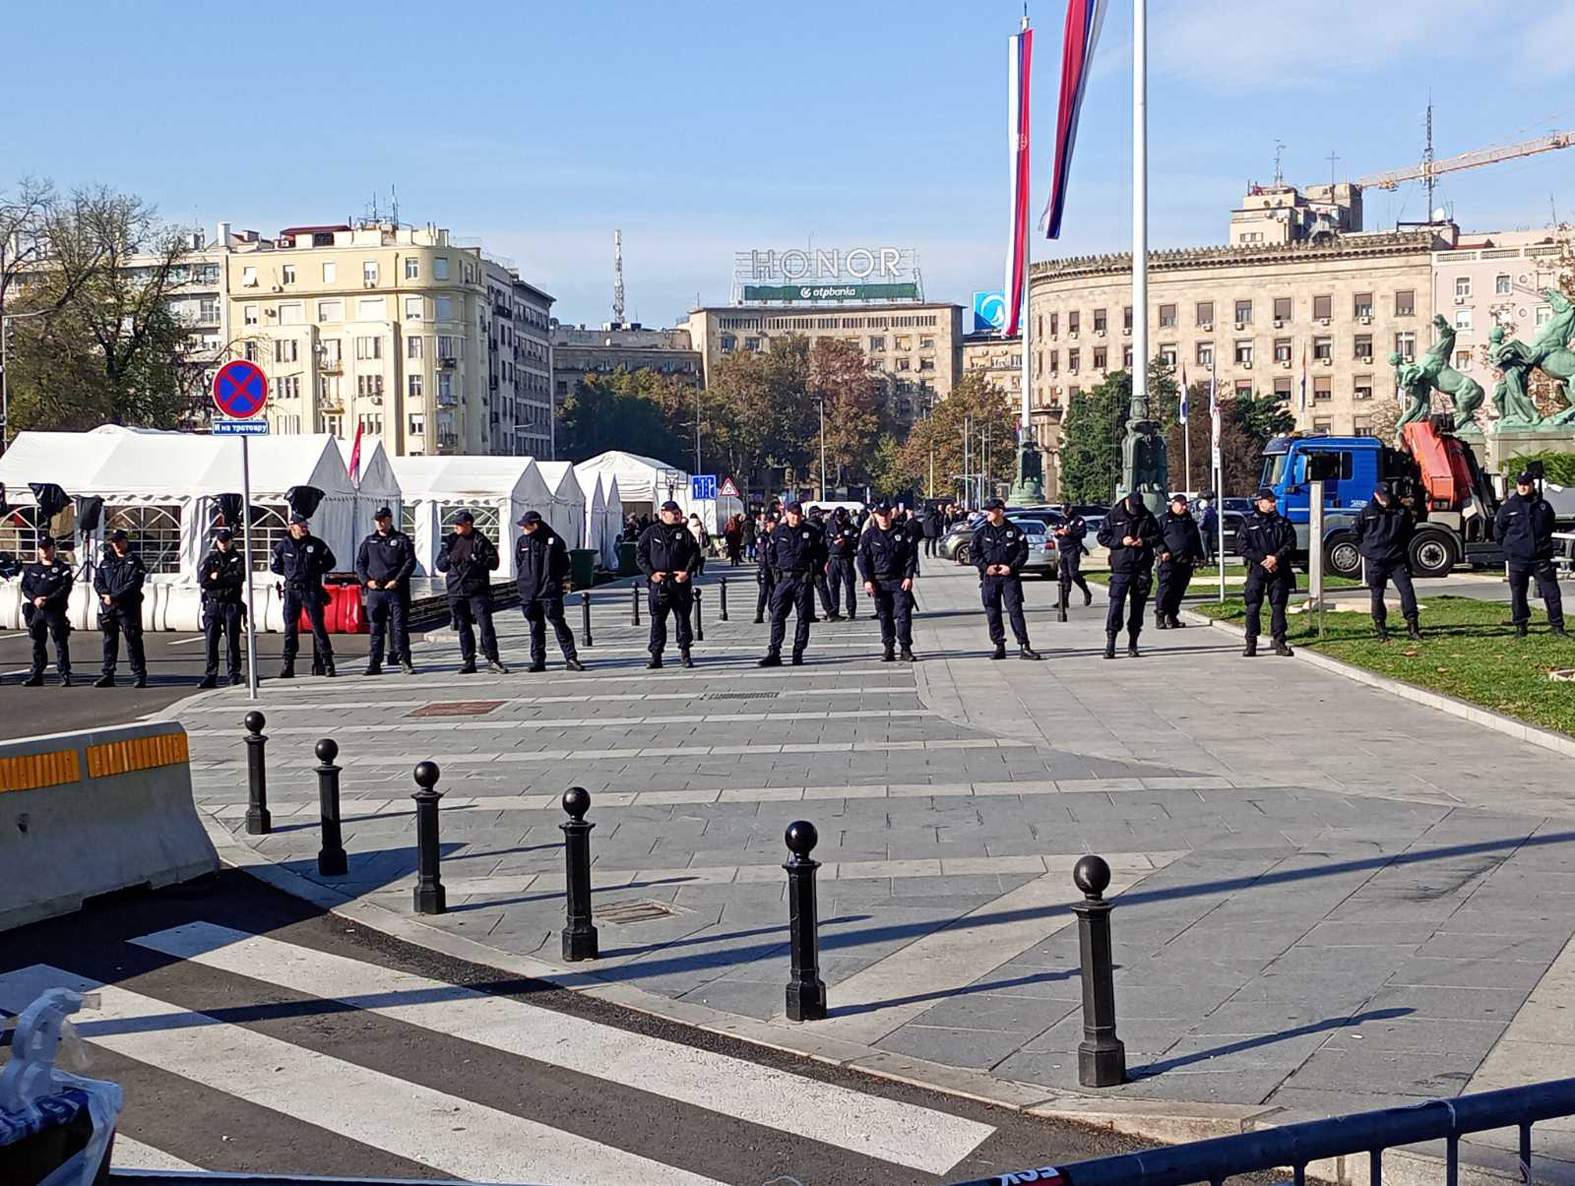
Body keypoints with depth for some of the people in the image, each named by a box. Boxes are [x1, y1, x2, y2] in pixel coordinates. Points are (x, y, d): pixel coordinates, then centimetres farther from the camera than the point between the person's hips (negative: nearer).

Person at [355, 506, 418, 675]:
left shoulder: (402, 540, 5)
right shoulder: (369, 541, 15)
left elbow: (410, 562, -2)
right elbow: (360, 563, 13)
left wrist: (397, 581, -12)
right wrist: (366, 580, -4)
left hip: (397, 591, -3)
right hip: (375, 591, 3)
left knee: (400, 627, -5)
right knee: (376, 629, 5)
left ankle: (405, 662, -2)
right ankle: (375, 664, 8)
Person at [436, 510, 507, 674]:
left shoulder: (480, 541, -2)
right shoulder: (450, 541, 11)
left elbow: (494, 562, -6)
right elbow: (440, 565, 16)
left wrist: (477, 560, -19)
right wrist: (448, 560, -5)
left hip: (477, 590, -4)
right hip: (456, 591, 4)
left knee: (486, 625, -11)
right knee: (463, 628, 8)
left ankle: (492, 659, -6)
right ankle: (468, 662, 14)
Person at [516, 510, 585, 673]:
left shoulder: (554, 540, -4)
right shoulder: (522, 542, 7)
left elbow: (564, 565, 1)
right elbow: (519, 563, 17)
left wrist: (553, 580, -2)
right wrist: (524, 581, 8)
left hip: (550, 592, -4)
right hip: (529, 593, 4)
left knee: (559, 624, -5)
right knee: (536, 627, 9)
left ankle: (571, 658, -2)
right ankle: (537, 660, 16)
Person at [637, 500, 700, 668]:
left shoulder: (685, 533, 8)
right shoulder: (650, 533, 5)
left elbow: (695, 553, 5)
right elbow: (640, 555, 4)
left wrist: (687, 572, -10)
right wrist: (651, 573, -8)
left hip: (680, 582, 1)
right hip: (658, 583, -1)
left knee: (683, 618, 3)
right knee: (657, 619, 0)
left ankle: (684, 652, 12)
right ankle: (656, 655, 4)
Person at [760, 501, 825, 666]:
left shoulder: (812, 532, 2)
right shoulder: (778, 533, 5)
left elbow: (822, 553, 10)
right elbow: (770, 553, 17)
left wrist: (814, 570, 3)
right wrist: (776, 569, 10)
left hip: (804, 580, -1)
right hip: (784, 579, 1)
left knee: (803, 617, 2)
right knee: (777, 616, -5)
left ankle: (798, 654, 8)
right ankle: (774, 654, -5)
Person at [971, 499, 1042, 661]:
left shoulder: (1014, 531, 2)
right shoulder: (982, 532, 6)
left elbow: (1023, 552, 3)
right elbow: (973, 552, 6)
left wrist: (1012, 567, -10)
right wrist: (985, 567, -8)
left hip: (1010, 576, -2)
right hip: (989, 577, 2)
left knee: (1015, 610, -7)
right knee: (992, 613, 3)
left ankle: (1024, 647, -6)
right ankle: (999, 646, 11)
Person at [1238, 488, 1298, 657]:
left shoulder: (1283, 522, 9)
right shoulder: (1248, 523, 2)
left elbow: (1291, 543, 2)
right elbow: (1242, 547, -5)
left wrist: (1276, 558, -14)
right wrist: (1263, 559, -14)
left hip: (1279, 570, 2)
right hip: (1256, 570, -2)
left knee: (1278, 606, 3)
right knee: (1253, 607, -3)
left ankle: (1279, 643, 9)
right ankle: (1251, 644, 2)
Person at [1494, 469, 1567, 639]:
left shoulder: (1543, 506, 4)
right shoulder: (1508, 507, -1)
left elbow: (1550, 527, 21)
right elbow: (1498, 530, 9)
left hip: (1541, 559, 1)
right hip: (1517, 561, -1)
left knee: (1551, 592, 0)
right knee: (1518, 595, 5)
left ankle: (1557, 625, 9)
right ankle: (1520, 626, 18)